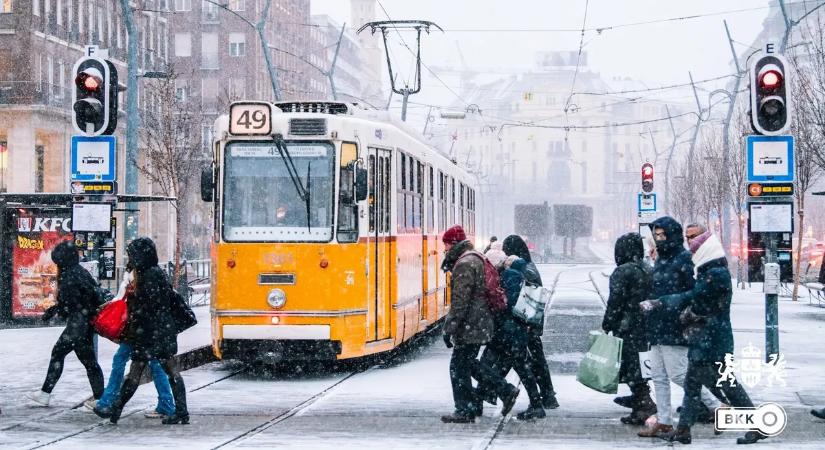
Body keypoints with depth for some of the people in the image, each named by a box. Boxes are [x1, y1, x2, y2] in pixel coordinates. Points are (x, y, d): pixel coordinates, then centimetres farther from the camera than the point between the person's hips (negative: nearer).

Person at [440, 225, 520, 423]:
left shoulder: (464, 265, -17)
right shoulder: (476, 259, 16)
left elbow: (460, 301, -22)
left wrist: (449, 328, -21)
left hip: (470, 326, -10)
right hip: (481, 323, 10)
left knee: (459, 366, -2)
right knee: (469, 363, 18)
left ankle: (465, 411, 3)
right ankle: (506, 390, 16)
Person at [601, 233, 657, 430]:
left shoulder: (623, 271, -13)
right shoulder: (648, 271, 11)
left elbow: (615, 301, -15)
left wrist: (606, 325, -8)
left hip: (627, 327, -8)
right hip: (646, 327, 8)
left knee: (631, 369, -6)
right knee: (638, 368, 14)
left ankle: (646, 406, -15)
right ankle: (640, 408, 17)